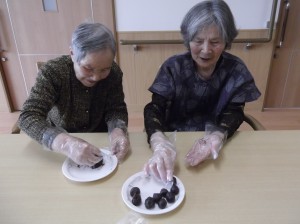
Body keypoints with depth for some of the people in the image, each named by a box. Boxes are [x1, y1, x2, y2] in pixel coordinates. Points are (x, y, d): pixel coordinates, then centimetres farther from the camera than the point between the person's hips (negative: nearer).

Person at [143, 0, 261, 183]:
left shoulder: (236, 70, -5)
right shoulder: (173, 67, -10)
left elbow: (234, 112, -7)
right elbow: (155, 108, -18)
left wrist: (218, 136, -30)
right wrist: (159, 141, -39)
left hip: (220, 142, 1)